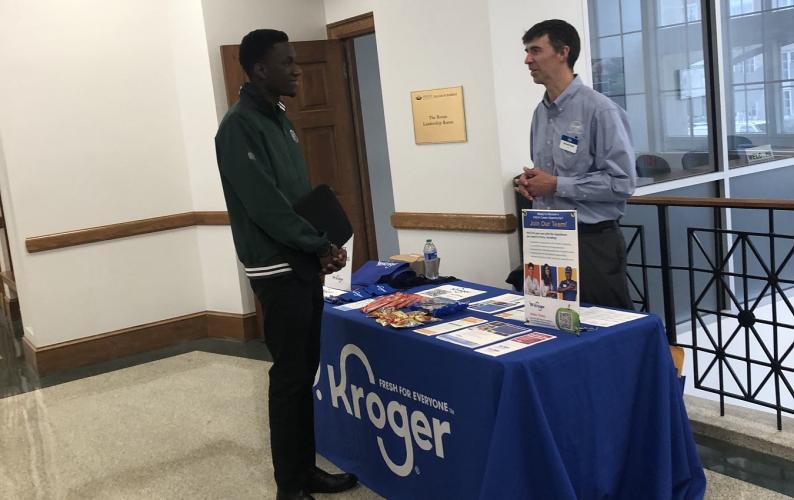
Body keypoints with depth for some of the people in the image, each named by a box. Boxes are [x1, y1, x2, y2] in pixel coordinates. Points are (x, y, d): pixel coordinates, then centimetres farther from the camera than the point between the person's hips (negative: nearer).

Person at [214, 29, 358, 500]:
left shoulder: (280, 119, 14)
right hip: (279, 270, -8)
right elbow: (266, 205, -21)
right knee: (289, 377, -1)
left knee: (305, 373, 14)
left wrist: (322, 246, 2)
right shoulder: (239, 126, -14)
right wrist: (322, 245, -13)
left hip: (305, 264, 9)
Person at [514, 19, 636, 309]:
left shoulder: (599, 110, -14)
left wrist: (557, 185, -17)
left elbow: (622, 181, -19)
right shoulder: (541, 112, 10)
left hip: (592, 242, -7)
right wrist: (530, 182, 0)